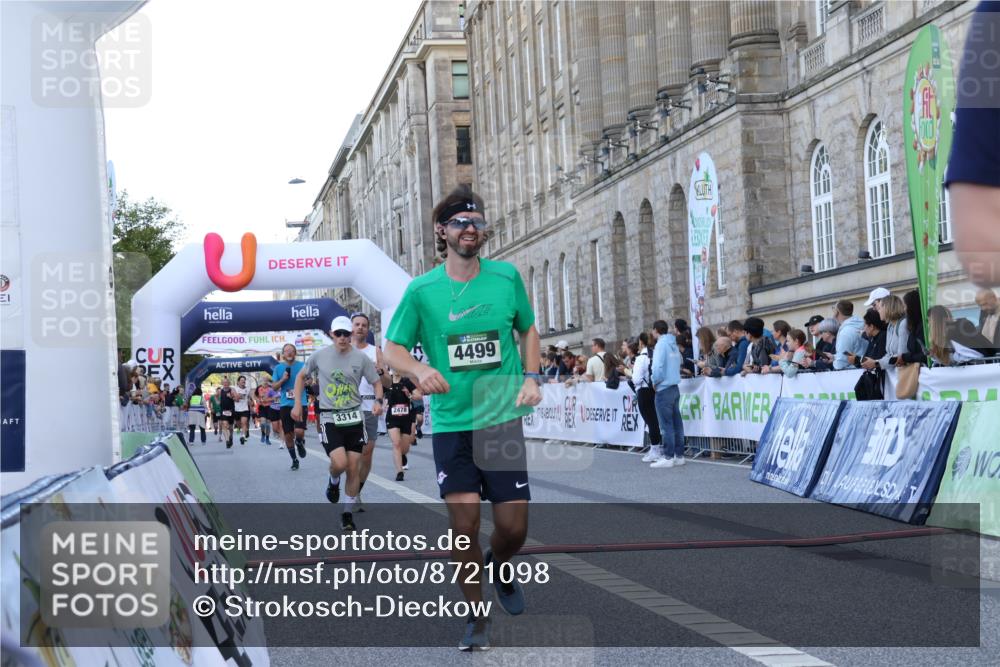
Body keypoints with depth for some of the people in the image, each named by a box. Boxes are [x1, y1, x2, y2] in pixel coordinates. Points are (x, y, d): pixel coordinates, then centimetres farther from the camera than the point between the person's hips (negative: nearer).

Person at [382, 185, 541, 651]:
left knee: (513, 526, -1)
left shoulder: (506, 276, 2)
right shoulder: (421, 290, -2)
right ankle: (476, 618, 13)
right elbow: (392, 348, 4)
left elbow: (528, 330, 17)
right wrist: (420, 370, -17)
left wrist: (531, 378, 2)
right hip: (451, 423, -1)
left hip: (503, 419, 1)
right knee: (464, 523, -6)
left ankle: (498, 566, 36)